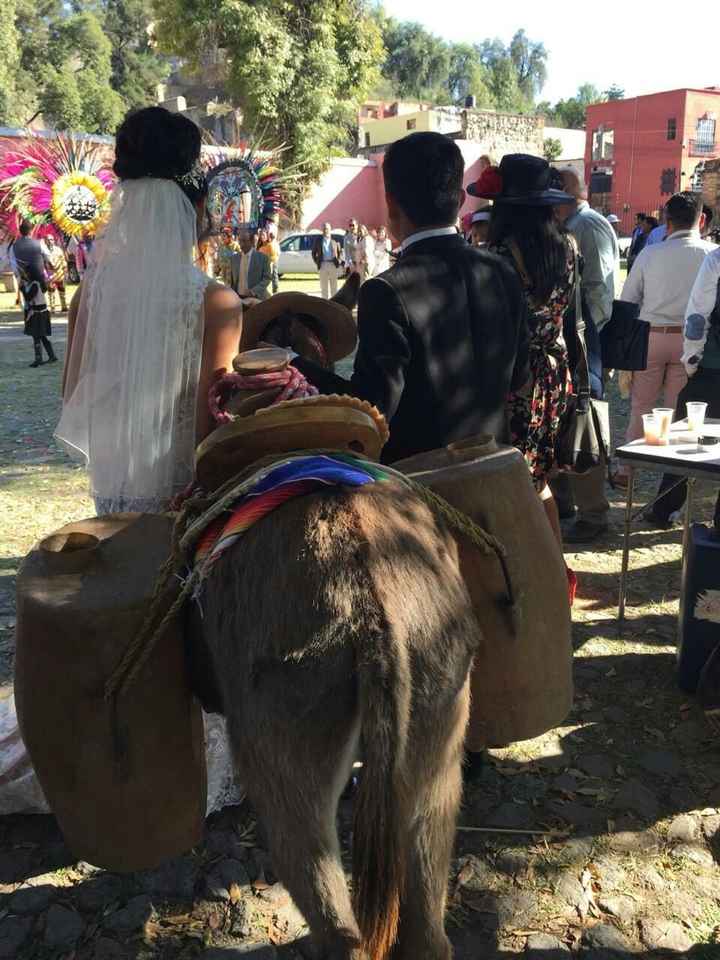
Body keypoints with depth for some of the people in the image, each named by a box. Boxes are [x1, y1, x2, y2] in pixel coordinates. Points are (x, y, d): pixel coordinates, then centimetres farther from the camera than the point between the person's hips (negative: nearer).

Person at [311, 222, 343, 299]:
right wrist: (317, 262, 3)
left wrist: (339, 261, -1)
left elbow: (340, 252, 15)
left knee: (334, 287, 4)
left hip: (333, 265, 0)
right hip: (323, 265, 0)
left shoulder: (335, 240, 8)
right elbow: (314, 253, 14)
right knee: (324, 287, 0)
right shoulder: (317, 240, 9)